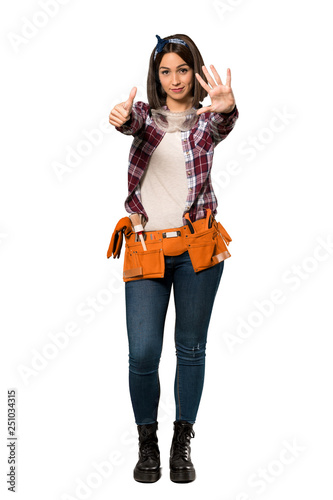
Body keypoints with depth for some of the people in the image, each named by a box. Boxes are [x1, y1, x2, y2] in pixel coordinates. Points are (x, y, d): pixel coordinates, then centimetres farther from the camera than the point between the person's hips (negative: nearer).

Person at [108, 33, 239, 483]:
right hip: (146, 245, 0)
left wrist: (226, 107, -42)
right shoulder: (147, 112, 10)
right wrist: (121, 118, -40)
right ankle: (147, 442, 19)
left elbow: (222, 126, -17)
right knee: (142, 353, -3)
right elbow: (133, 122, -14)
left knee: (191, 348, 7)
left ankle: (183, 443, 22)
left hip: (196, 246, 0)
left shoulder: (205, 119, 7)